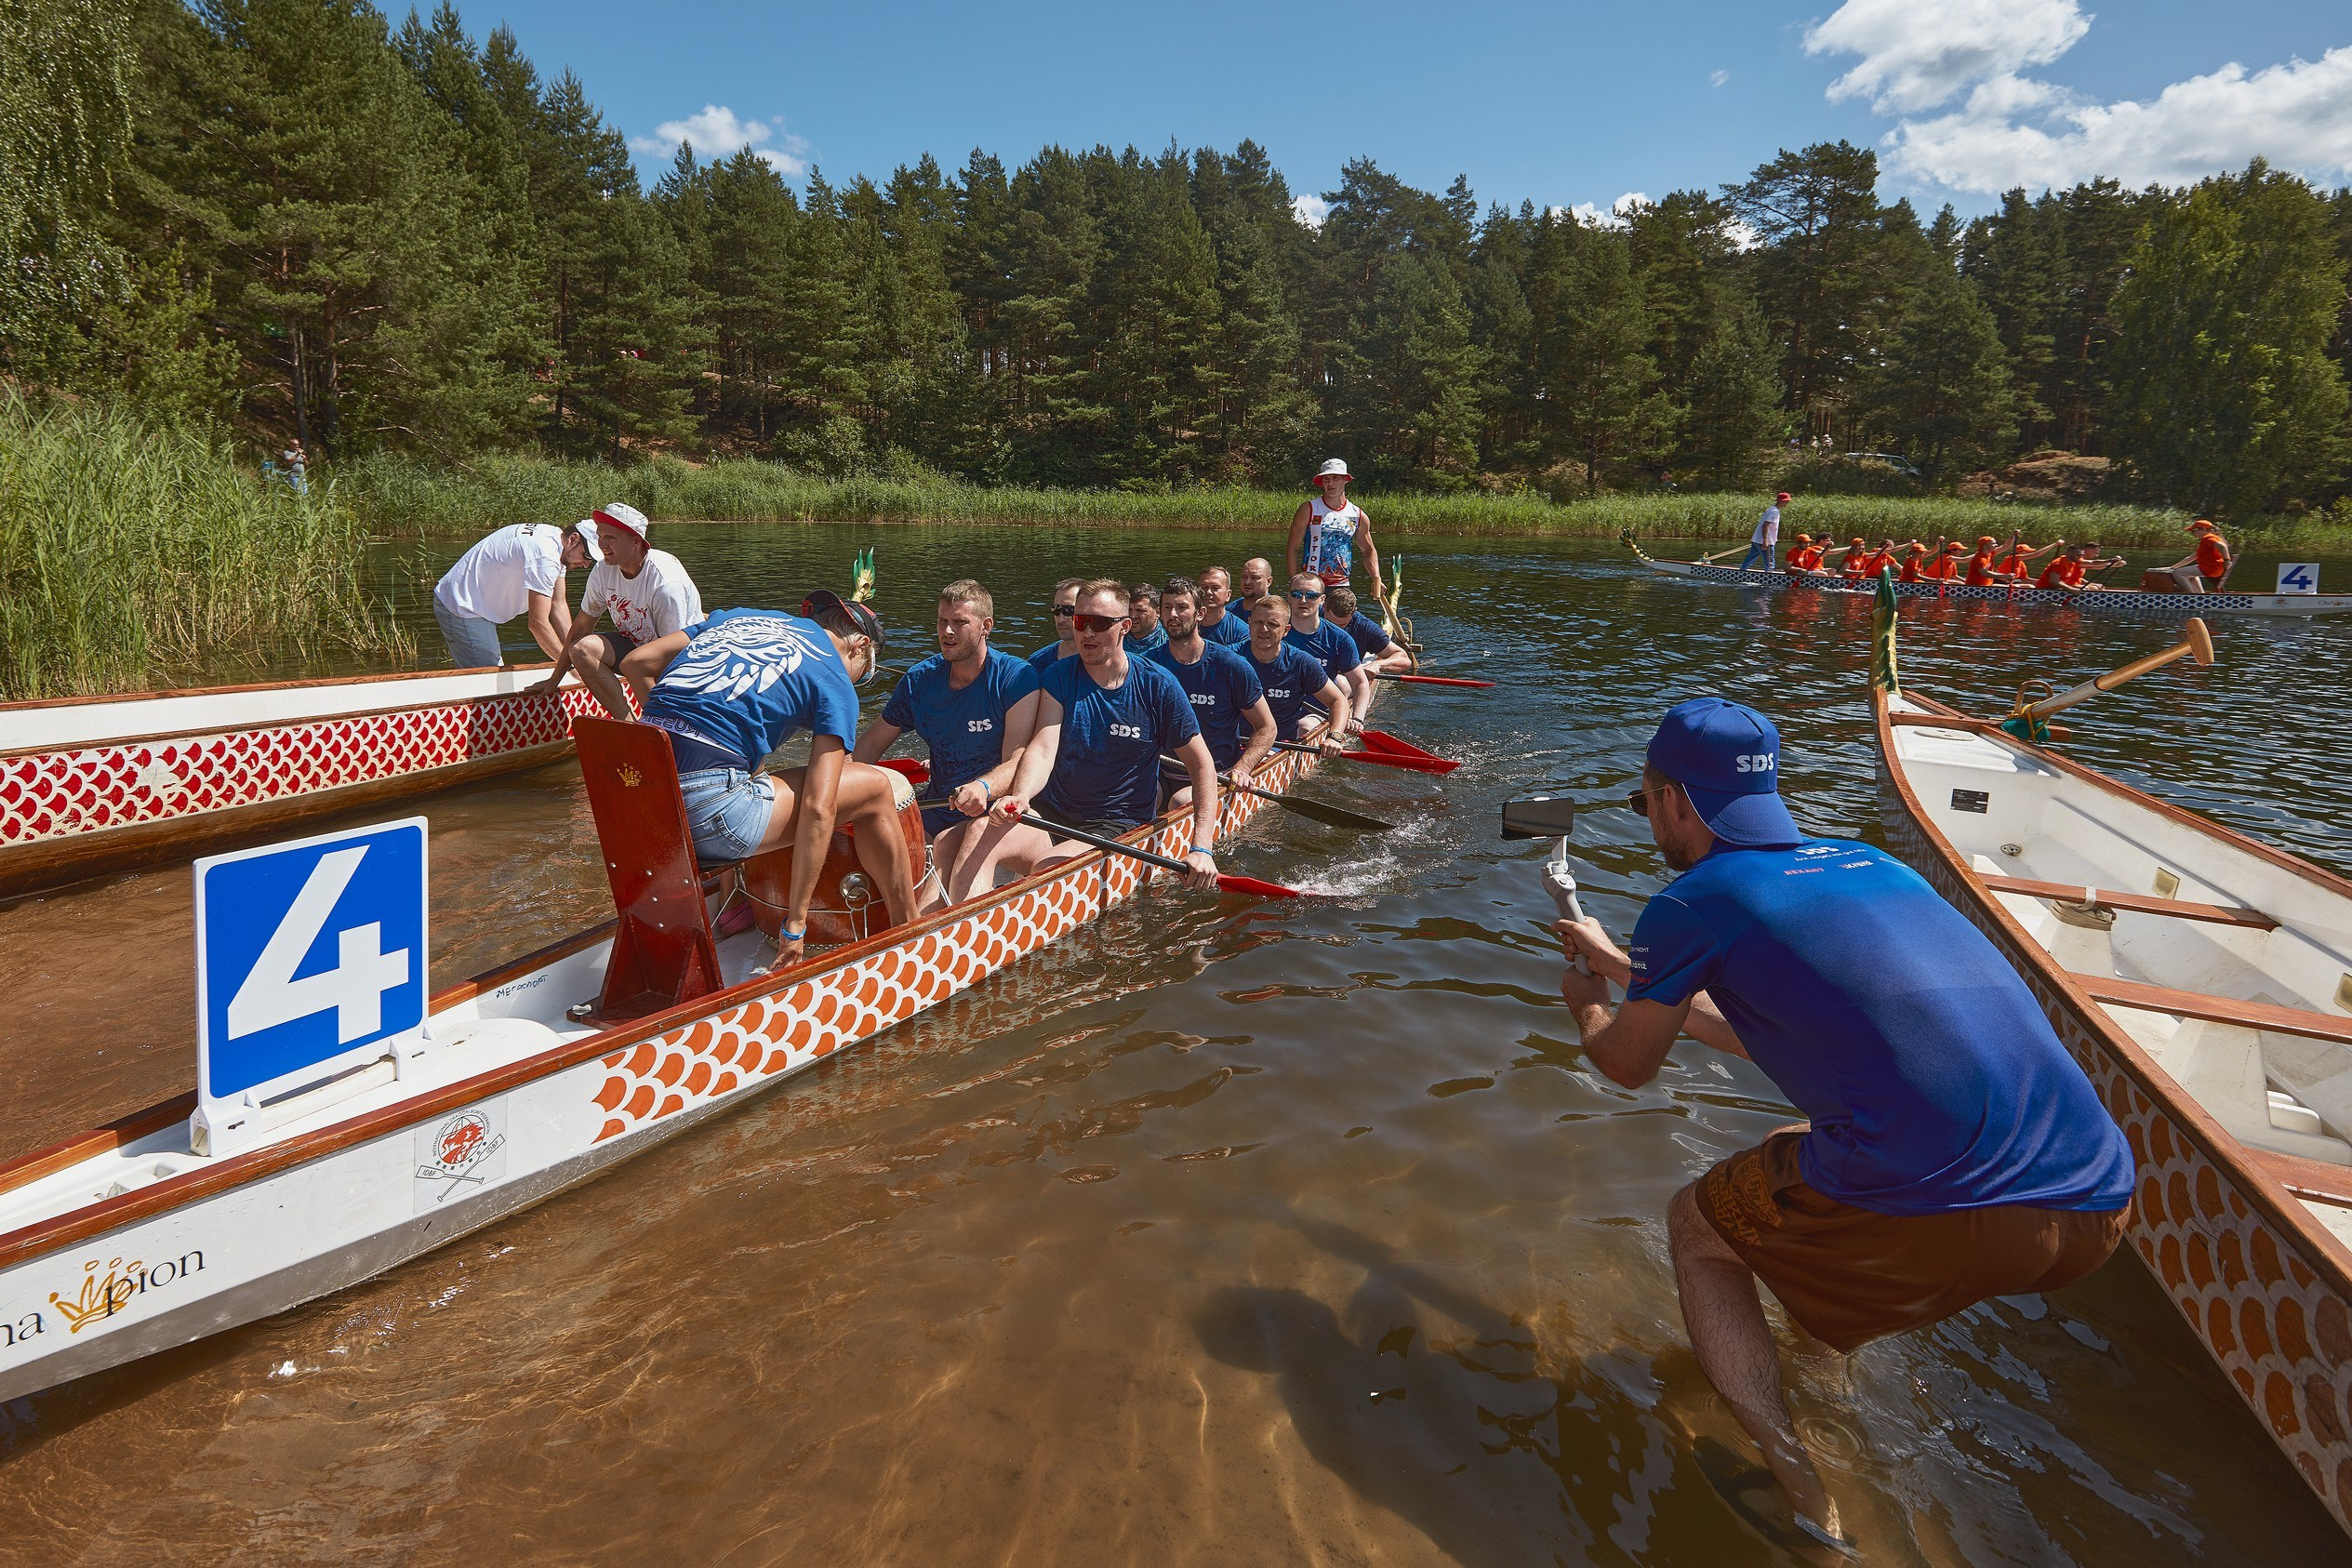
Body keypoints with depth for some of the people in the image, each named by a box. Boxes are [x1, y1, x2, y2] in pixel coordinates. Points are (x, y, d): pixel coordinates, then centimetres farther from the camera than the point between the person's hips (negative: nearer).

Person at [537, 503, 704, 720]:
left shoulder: (665, 582, -27)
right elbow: (581, 627, 4)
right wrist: (554, 679, 8)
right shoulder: (603, 571, -6)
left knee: (632, 663, -36)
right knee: (582, 648, -16)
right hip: (637, 644, 7)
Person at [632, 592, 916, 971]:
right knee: (876, 787, 6)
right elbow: (817, 809, -5)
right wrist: (795, 922, 0)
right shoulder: (835, 681, 5)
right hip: (706, 813, -7)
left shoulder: (740, 616, 23)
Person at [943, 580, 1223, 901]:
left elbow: (1202, 766, 0)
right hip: (1051, 813, 3)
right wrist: (1019, 796, -35)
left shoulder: (1158, 687, -4)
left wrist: (1202, 849, -11)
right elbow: (1043, 747, -12)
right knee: (979, 836, -27)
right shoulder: (1059, 677, 2)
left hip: (1117, 827, -3)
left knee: (1046, 868, -34)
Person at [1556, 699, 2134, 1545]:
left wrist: (1587, 1005, 38)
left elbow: (1627, 1063, 17)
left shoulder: (1692, 905, 0)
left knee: (1696, 1225, 19)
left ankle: (1801, 1497, 13)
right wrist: (1625, 968, 41)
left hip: (1937, 1211, -7)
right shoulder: (1871, 863, 19)